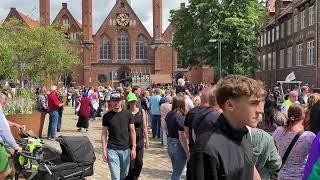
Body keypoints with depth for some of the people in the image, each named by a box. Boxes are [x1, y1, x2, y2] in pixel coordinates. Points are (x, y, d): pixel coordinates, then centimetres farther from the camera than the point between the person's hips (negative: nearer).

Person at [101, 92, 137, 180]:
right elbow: (104, 134, 1)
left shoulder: (128, 114, 2)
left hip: (126, 149, 2)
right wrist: (104, 150, -5)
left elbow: (132, 131, 4)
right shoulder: (107, 116, -1)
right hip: (112, 150, -2)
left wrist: (133, 148, -1)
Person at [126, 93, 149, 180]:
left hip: (140, 139, 3)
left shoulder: (141, 111, 2)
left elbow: (144, 127, 6)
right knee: (131, 164, -4)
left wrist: (147, 140, 7)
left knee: (139, 163, 9)